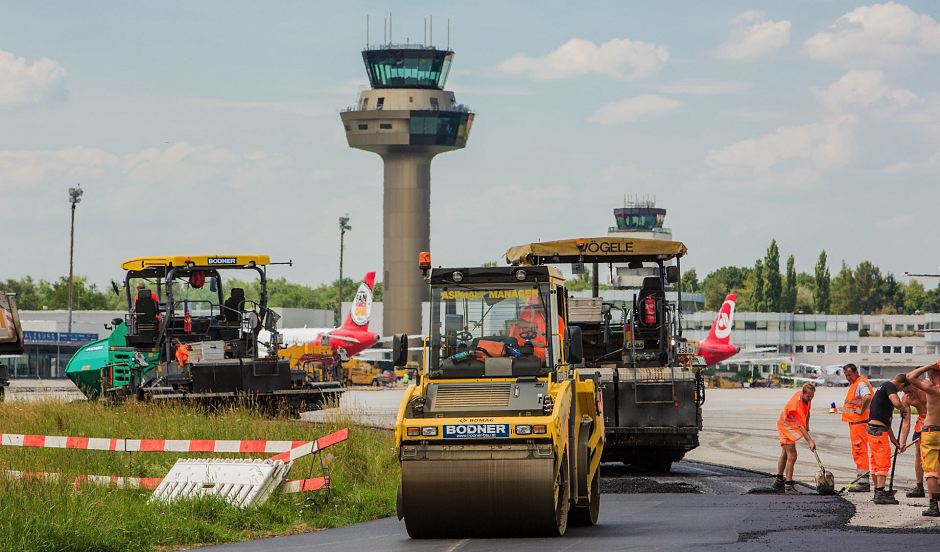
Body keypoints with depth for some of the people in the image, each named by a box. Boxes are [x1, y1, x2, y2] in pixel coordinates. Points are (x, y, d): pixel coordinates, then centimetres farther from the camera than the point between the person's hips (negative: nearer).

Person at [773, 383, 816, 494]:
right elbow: (801, 426, -40)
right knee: (792, 456, -16)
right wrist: (810, 441, -46)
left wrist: (807, 424, 7)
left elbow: (807, 410, 13)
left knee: (785, 453, 20)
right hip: (786, 426, -10)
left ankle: (779, 481, 32)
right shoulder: (796, 405, -37)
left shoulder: (806, 398, -11)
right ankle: (788, 485, -15)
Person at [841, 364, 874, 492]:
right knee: (857, 452, 14)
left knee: (860, 451, -12)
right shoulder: (854, 384, 20)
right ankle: (861, 481, 20)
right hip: (855, 423, 11)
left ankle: (863, 482, -14)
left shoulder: (861, 383, -14)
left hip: (860, 422, -11)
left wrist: (862, 411, -24)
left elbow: (868, 397, -32)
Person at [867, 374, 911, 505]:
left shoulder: (884, 387, 22)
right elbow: (896, 403, -28)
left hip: (872, 429, 10)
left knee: (876, 462, 17)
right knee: (883, 463, -8)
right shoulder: (890, 386, -8)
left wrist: (893, 438, 27)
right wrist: (904, 409, -4)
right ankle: (880, 494, -10)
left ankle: (878, 492, 26)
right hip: (878, 430, -10)